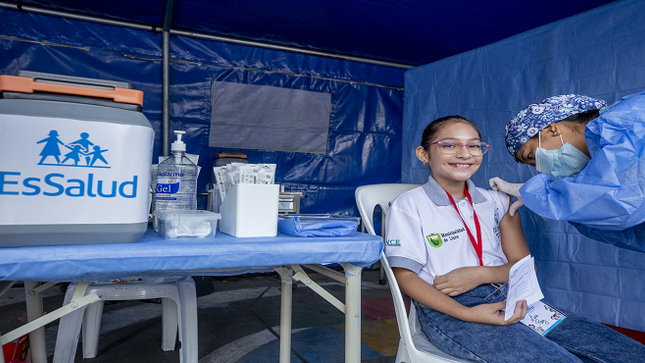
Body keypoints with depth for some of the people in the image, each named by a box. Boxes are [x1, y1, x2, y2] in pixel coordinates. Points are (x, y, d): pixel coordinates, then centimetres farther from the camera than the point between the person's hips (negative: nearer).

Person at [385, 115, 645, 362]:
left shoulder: (497, 201, 13)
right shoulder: (407, 206, -2)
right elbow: (405, 276, -8)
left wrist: (480, 274, -10)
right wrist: (468, 314, -20)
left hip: (509, 299, 6)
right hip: (448, 310, -5)